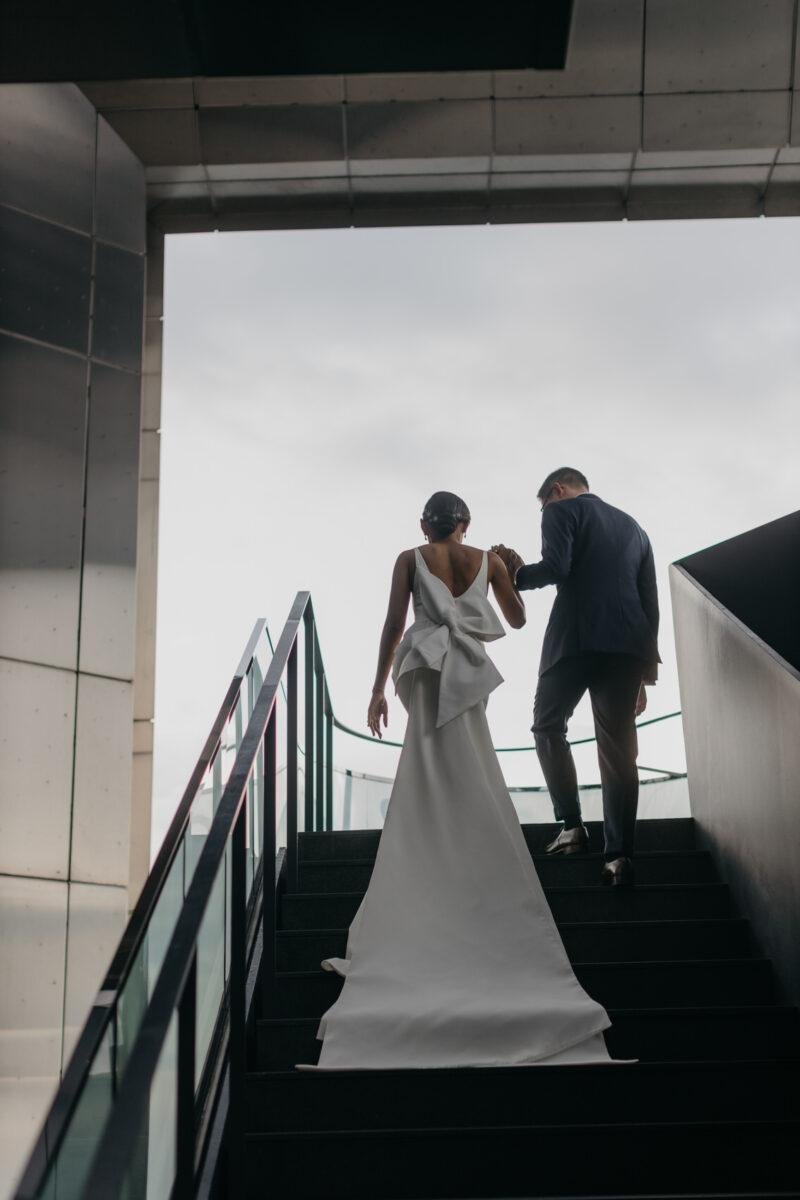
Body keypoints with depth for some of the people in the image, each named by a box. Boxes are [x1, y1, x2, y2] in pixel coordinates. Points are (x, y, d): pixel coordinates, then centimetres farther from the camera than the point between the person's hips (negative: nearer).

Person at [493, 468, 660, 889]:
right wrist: (645, 672, 21)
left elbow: (556, 567, -12)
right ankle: (618, 856, -5)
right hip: (629, 644, 5)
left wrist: (515, 574, 6)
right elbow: (650, 602, 20)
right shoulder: (633, 527, 25)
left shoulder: (561, 510, 7)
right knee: (618, 749, 3)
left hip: (575, 638, -5)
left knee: (547, 726, 15)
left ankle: (571, 825, 5)